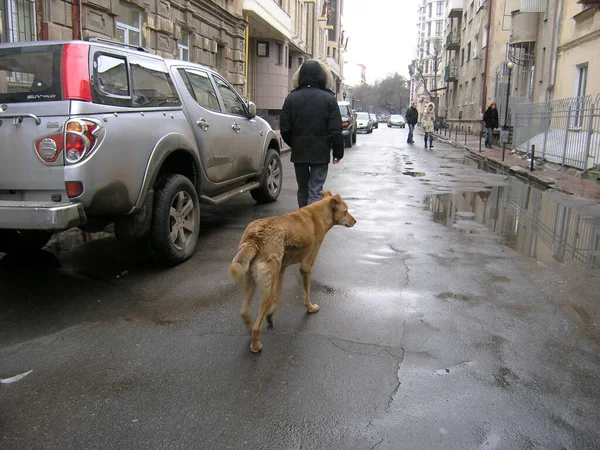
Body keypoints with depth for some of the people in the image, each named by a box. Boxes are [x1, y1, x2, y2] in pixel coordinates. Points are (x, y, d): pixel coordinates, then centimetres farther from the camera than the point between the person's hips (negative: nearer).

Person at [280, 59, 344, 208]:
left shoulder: (291, 98, -1)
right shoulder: (329, 99, -7)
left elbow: (285, 128, 1)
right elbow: (335, 130, -7)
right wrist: (338, 151, 3)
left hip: (299, 152, 3)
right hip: (320, 152, -2)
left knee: (302, 189, 16)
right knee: (315, 190, 0)